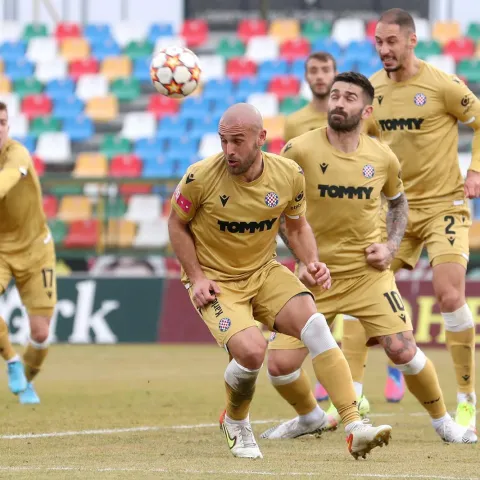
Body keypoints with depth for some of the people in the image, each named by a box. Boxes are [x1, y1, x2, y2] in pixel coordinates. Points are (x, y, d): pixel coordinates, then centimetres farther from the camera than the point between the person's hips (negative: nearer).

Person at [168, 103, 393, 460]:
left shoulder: (289, 175, -9)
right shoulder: (201, 177, -18)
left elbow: (298, 226, 10)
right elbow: (177, 224, -1)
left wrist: (312, 262, -9)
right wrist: (196, 277, -10)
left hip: (265, 271, 3)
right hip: (215, 279, -3)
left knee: (315, 325, -20)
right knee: (251, 349, -26)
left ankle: (355, 428, -20)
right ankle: (235, 423, 8)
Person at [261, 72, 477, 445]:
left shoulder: (382, 157, -3)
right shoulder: (301, 150, -11)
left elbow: (398, 202, 18)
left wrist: (391, 246, 2)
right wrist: (301, 258, -6)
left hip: (368, 271, 0)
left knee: (403, 349, -13)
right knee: (281, 365, -6)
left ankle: (442, 420, 12)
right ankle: (307, 417, 27)